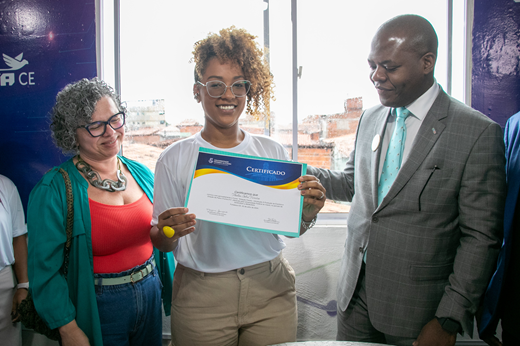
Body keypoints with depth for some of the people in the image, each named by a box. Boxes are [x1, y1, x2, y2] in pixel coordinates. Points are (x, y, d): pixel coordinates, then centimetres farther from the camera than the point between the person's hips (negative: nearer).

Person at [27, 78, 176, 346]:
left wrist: (172, 292, 11)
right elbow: (45, 268, -12)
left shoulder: (142, 174, 1)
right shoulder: (52, 190, -14)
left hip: (150, 295, 5)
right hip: (97, 309, -4)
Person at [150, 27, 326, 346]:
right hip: (202, 296, -1)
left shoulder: (273, 151, 2)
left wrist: (308, 213, -13)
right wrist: (168, 232, -22)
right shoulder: (174, 159, -4)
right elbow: (162, 243, -1)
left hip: (272, 290, 2)